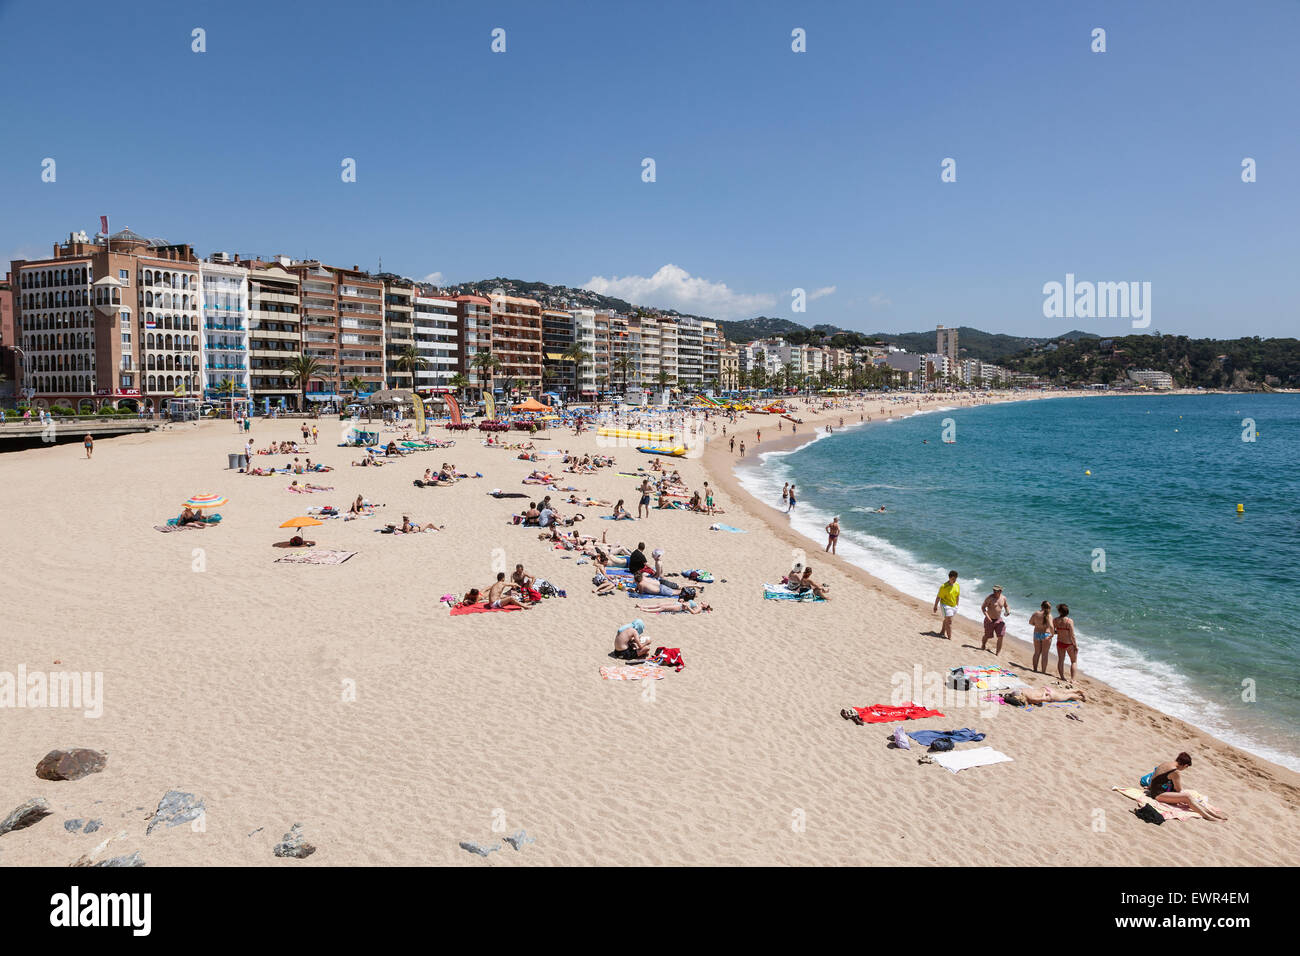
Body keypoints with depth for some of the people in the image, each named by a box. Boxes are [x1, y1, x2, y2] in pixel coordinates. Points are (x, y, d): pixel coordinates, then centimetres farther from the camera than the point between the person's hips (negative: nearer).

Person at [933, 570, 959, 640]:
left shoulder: (957, 585, -3)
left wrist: (957, 605, 17)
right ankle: (949, 637, -4)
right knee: (949, 621, -9)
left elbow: (958, 596, 11)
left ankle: (942, 633, 37)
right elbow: (938, 597, -14)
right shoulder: (944, 587, -22)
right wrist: (935, 607, -9)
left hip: (954, 606, 6)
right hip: (946, 605, -6)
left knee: (946, 620, 20)